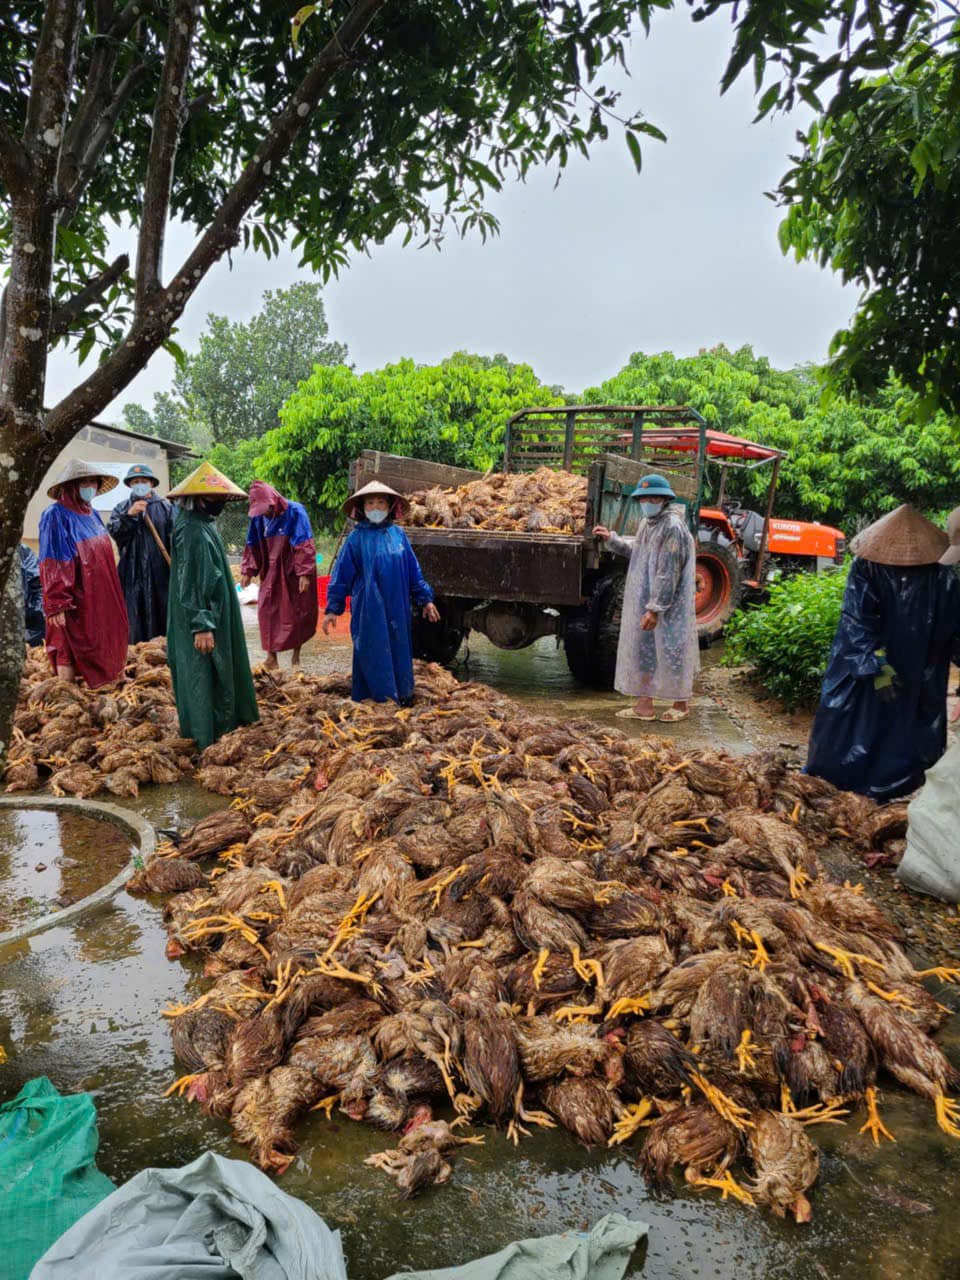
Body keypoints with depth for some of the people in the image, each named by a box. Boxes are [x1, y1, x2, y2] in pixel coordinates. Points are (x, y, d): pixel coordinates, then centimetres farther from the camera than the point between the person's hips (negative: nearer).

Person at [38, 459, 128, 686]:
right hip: (76, 599, -8)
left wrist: (110, 596, 21)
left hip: (100, 597, 8)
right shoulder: (56, 516, -13)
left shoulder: (92, 514, 10)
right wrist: (56, 605, -22)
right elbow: (52, 565, -17)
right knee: (70, 647, 1)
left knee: (102, 644, 13)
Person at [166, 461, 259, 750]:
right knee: (204, 674, -1)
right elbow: (190, 583, -23)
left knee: (219, 672, 17)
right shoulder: (192, 531, -20)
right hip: (204, 620, -10)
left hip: (215, 616, 10)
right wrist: (202, 626, -25)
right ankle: (207, 738, 8)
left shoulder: (203, 526, 11)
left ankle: (224, 723, 29)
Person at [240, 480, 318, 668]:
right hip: (271, 573, 4)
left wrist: (305, 573, -21)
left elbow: (304, 545, -16)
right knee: (268, 611, -5)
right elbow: (252, 546, 10)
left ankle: (296, 654, 18)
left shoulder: (295, 512, -12)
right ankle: (271, 655, 1)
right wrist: (248, 571, 4)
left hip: (293, 574, -4)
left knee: (298, 613, 3)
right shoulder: (258, 517, 2)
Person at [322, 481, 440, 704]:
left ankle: (402, 695, 24)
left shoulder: (398, 534, 5)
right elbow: (341, 575, -1)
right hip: (369, 611, -3)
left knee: (399, 650, 10)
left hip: (397, 609, 3)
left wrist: (425, 599, 11)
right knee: (372, 654, 1)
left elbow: (413, 571, 10)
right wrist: (332, 609, -3)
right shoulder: (357, 539, -3)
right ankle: (377, 697, 13)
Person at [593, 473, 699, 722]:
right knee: (642, 648, 12)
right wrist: (611, 539, 15)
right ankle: (644, 705, 21)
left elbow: (668, 574, -22)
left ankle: (681, 704, 19)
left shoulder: (673, 528, -19)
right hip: (643, 601, 9)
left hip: (668, 606, -9)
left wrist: (655, 608, -23)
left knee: (670, 650, 3)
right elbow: (635, 549, 28)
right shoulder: (647, 523, 10)